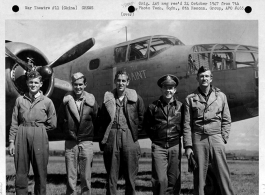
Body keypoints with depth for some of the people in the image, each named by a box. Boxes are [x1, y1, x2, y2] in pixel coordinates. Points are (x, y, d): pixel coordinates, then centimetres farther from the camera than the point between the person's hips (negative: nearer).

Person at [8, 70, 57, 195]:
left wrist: (38, 129, 4)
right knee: (21, 173, 2)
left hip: (39, 138, -1)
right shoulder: (20, 100, 10)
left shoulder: (47, 102, 5)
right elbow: (14, 123, 8)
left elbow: (52, 124, 7)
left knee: (40, 173, 1)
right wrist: (12, 141, 2)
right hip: (21, 137, 1)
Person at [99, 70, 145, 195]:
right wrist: (102, 141, 4)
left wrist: (135, 130, 10)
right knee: (111, 176, 6)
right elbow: (102, 121, 8)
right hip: (111, 137, 1)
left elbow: (141, 117, 14)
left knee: (130, 175, 5)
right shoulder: (108, 98, 6)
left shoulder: (135, 98, 3)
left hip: (129, 139, 0)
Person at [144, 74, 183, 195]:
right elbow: (146, 125, 14)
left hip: (175, 146, 1)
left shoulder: (180, 106, 3)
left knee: (174, 180, 6)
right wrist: (154, 137, 9)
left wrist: (177, 135, 7)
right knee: (160, 179, -8)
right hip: (158, 147, -1)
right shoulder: (153, 106, 2)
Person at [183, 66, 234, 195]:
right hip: (198, 139, 0)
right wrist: (188, 145, -2)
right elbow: (187, 125, 4)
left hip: (216, 138, 0)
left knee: (223, 173, -2)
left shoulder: (221, 96, 10)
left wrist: (223, 138, 0)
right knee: (199, 175, 4)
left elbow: (226, 120, 10)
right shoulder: (190, 99, 6)